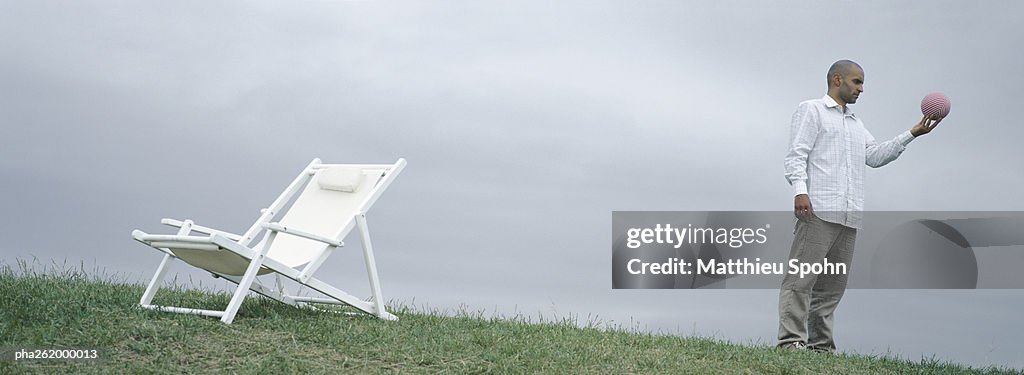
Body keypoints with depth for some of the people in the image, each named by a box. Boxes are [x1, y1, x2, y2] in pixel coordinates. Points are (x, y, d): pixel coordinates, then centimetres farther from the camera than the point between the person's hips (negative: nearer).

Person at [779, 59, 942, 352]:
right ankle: (791, 340, -16)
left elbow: (875, 156, 22)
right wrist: (800, 190, -18)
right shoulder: (811, 110, 9)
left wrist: (912, 134, 16)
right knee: (802, 276, -13)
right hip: (818, 209, -7)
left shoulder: (856, 124, 31)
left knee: (833, 283, 3)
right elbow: (796, 154, -2)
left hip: (849, 215, 8)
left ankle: (820, 344, 4)